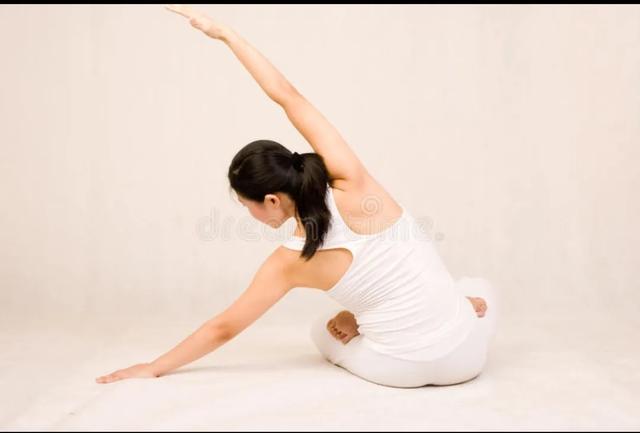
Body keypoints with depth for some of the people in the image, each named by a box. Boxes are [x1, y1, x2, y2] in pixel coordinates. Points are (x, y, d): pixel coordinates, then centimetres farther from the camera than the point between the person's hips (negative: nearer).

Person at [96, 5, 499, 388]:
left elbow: (223, 328, -1)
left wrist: (155, 367, 12)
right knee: (481, 287, 38)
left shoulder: (290, 262, -13)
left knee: (325, 330, 32)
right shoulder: (352, 182, -13)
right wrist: (224, 31, -1)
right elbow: (287, 95, -8)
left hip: (402, 370, 0)